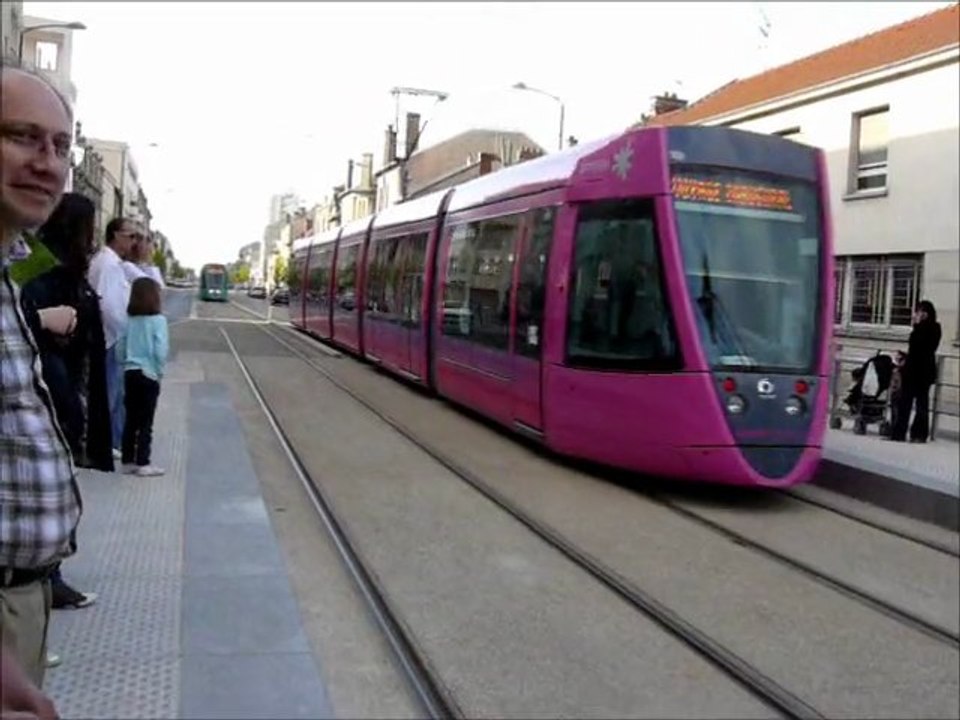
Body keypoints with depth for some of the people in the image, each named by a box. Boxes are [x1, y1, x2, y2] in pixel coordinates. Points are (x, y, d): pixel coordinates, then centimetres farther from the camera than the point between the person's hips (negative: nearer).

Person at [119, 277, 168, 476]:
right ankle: (142, 464, 5)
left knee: (131, 419, 13)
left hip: (130, 373, 5)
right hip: (148, 374, -5)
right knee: (145, 422, 2)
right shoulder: (157, 320, -12)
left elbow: (121, 347, 5)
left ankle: (128, 461, 19)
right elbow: (160, 351, -16)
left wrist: (127, 365, 15)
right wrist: (159, 371, -3)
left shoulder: (129, 319, 2)